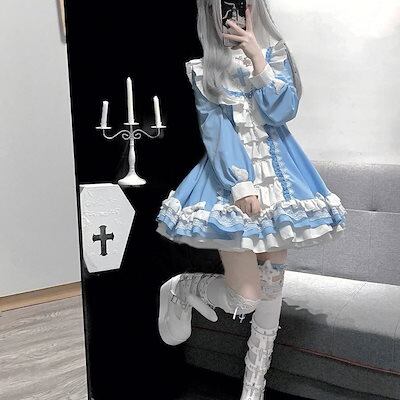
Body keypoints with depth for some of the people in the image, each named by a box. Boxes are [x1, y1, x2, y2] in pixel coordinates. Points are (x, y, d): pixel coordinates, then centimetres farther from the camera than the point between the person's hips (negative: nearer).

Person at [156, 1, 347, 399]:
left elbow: (282, 112, -6)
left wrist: (256, 57, -12)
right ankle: (180, 288, 22)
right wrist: (240, 185, -15)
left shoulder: (275, 52, 9)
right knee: (243, 300, -9)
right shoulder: (202, 68, 4)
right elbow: (214, 131, -6)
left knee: (272, 284, 6)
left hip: (279, 176, 3)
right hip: (231, 175, -3)